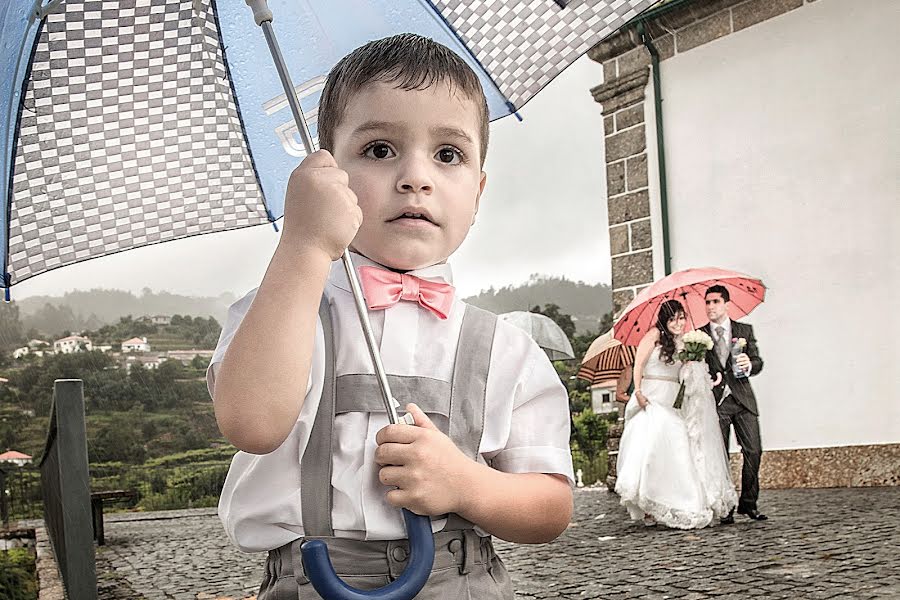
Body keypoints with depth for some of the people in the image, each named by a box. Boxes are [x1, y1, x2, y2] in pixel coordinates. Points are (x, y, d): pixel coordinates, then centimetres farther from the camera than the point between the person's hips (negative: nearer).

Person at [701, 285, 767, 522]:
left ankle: (748, 503, 6)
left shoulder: (745, 330, 12)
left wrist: (749, 364, -15)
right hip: (715, 402, -1)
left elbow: (758, 362, 7)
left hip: (742, 398, 1)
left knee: (754, 451, -5)